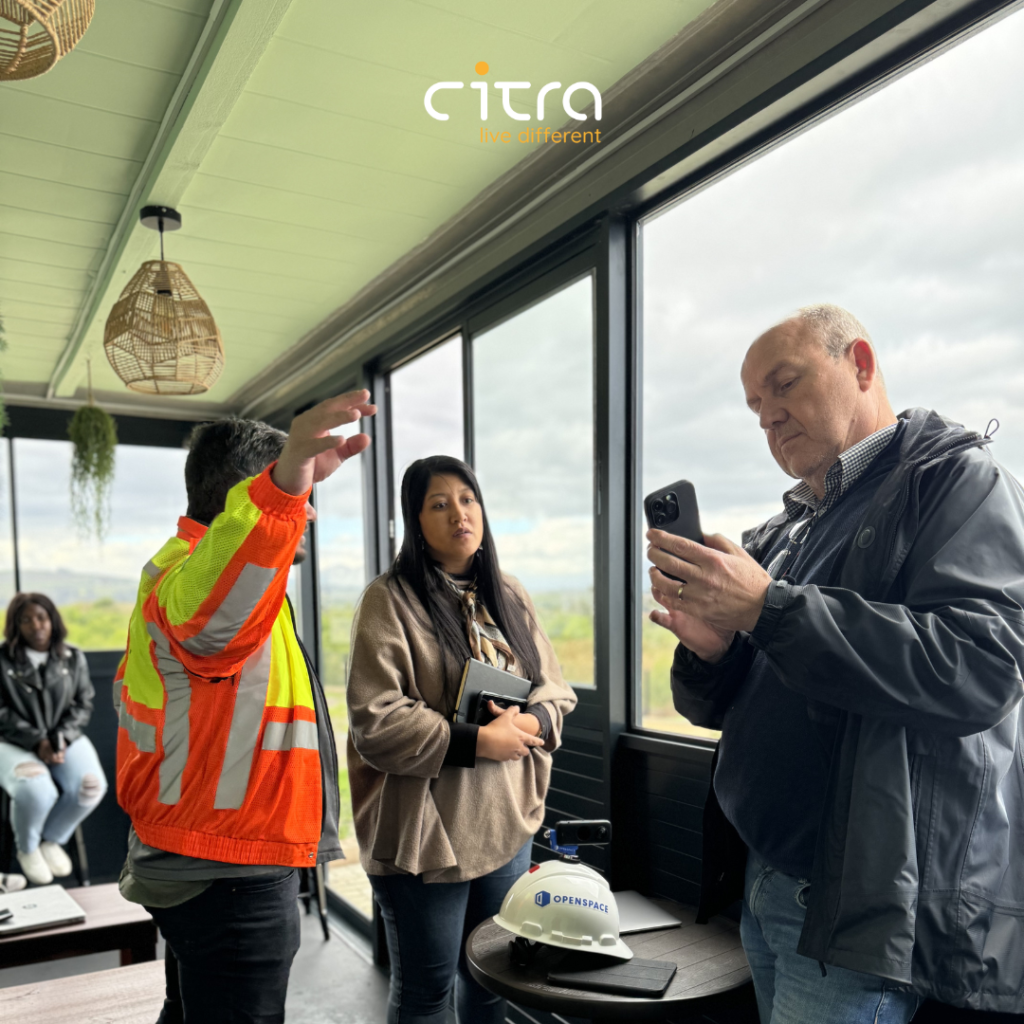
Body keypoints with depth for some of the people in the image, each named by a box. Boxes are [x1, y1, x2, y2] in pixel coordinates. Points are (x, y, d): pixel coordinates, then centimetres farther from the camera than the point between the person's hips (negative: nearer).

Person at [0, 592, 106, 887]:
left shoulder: (73, 658, 3)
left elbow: (83, 704, 5)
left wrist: (62, 739, -13)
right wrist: (36, 741, -17)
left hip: (65, 738, 3)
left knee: (91, 786, -24)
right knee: (36, 791, -32)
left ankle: (52, 840, 7)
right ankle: (27, 848, 3)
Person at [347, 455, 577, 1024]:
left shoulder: (510, 597, 8)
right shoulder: (391, 601, -12)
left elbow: (557, 688, 10)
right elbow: (375, 724, -19)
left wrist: (531, 720, -12)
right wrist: (476, 742, -21)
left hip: (507, 827, 6)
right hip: (425, 833, -5)